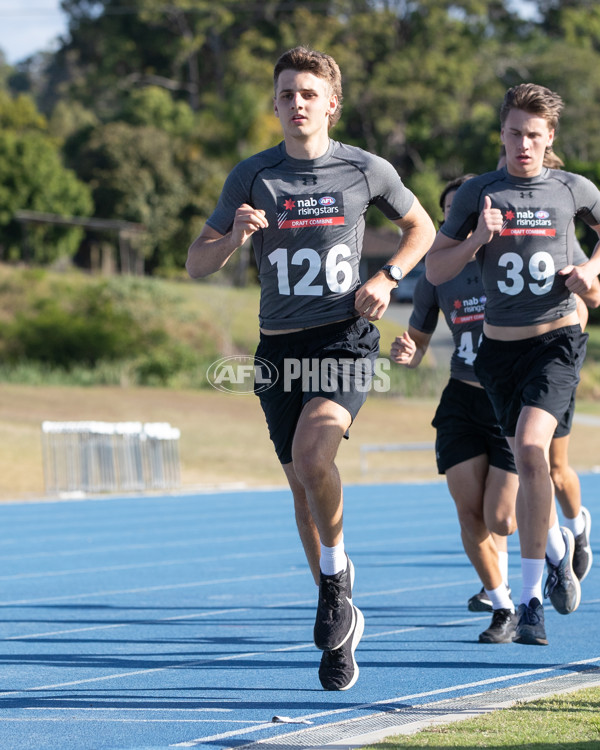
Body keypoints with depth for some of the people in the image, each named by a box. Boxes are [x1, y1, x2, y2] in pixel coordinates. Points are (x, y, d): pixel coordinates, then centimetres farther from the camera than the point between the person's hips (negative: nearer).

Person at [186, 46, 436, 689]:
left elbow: (420, 228, 17)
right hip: (280, 346, 3)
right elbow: (197, 263, 3)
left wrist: (386, 278, 0)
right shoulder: (252, 176, 2)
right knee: (303, 485, 8)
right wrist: (235, 237, -19)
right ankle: (341, 621, 23)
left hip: (345, 338, -3)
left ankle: (336, 571, -4)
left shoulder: (367, 171, 1)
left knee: (312, 452, -27)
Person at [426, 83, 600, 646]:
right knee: (526, 465, 9)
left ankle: (531, 595, -13)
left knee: (530, 447, -22)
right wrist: (476, 240, -14)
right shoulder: (476, 194, 2)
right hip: (499, 345, 3)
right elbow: (435, 270, 3)